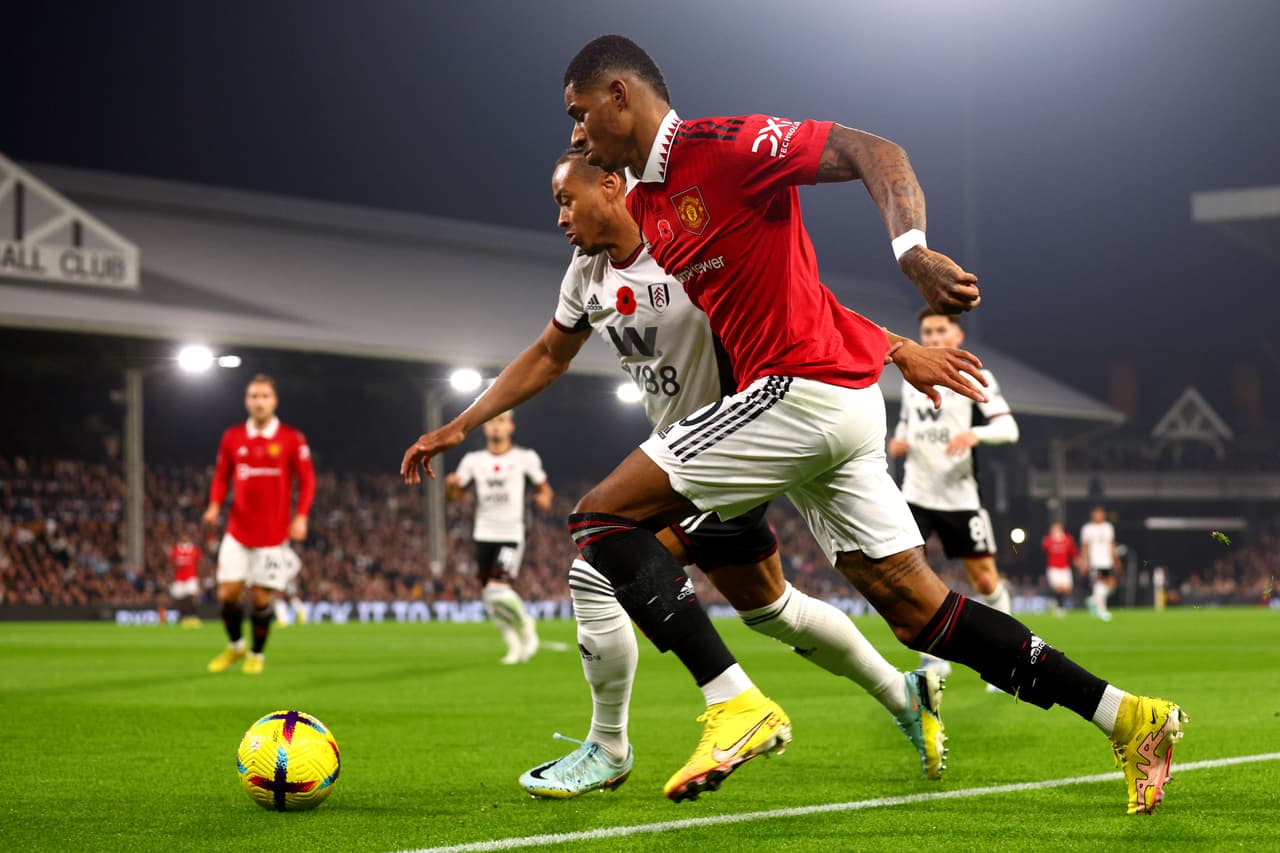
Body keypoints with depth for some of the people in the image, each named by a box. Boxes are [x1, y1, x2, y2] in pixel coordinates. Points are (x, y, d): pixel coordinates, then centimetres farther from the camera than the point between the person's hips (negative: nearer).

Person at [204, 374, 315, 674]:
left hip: (274, 534, -2)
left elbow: (307, 481, 0)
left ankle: (256, 653, 19)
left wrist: (301, 517, -11)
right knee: (227, 592, -4)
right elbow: (221, 477, 12)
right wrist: (215, 506, -5)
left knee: (261, 598, -1)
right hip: (238, 532, 2)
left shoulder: (292, 439, -2)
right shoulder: (232, 438, 5)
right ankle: (235, 645, 21)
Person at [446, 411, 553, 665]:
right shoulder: (473, 460, 7)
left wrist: (544, 497, -14)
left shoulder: (525, 458, 0)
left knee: (498, 590, -19)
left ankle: (525, 624, 10)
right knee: (489, 596, 2)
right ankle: (514, 642, 22)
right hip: (484, 536, 4)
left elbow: (543, 486, 9)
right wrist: (450, 484, -12)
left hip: (511, 536, -4)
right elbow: (454, 494, 11)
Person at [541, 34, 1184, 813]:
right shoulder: (644, 208, 19)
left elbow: (873, 152, -16)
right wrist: (900, 351, 23)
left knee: (603, 516, -8)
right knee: (917, 610, 7)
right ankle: (1129, 718, 9)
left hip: (800, 391, -9)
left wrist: (913, 249, -34)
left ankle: (734, 704, -16)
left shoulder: (721, 145, -9)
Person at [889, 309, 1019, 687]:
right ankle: (932, 657, -3)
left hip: (960, 496, -3)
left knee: (984, 576, 1)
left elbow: (1009, 428, -10)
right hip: (916, 495, 3)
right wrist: (897, 443, 4)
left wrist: (975, 433, -30)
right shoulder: (912, 380, 12)